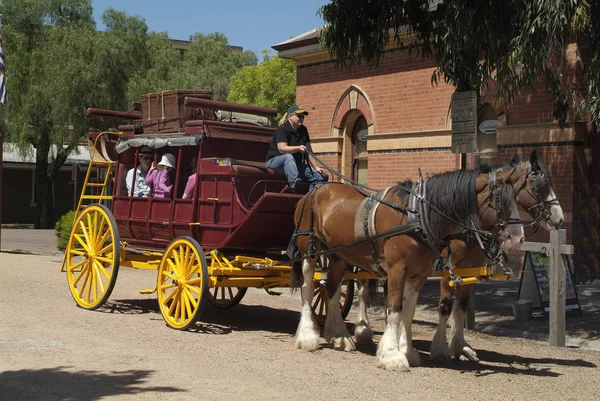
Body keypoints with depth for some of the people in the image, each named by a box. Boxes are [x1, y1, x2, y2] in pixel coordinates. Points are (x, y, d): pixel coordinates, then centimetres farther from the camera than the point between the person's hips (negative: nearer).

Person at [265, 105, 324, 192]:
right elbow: (282, 149, -28)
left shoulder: (303, 130, 10)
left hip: (295, 163, 8)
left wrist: (316, 167, 2)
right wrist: (298, 148, -41)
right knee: (288, 157, -40)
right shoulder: (282, 129, -14)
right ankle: (293, 183, -56)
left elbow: (309, 150, 10)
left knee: (317, 175, -7)